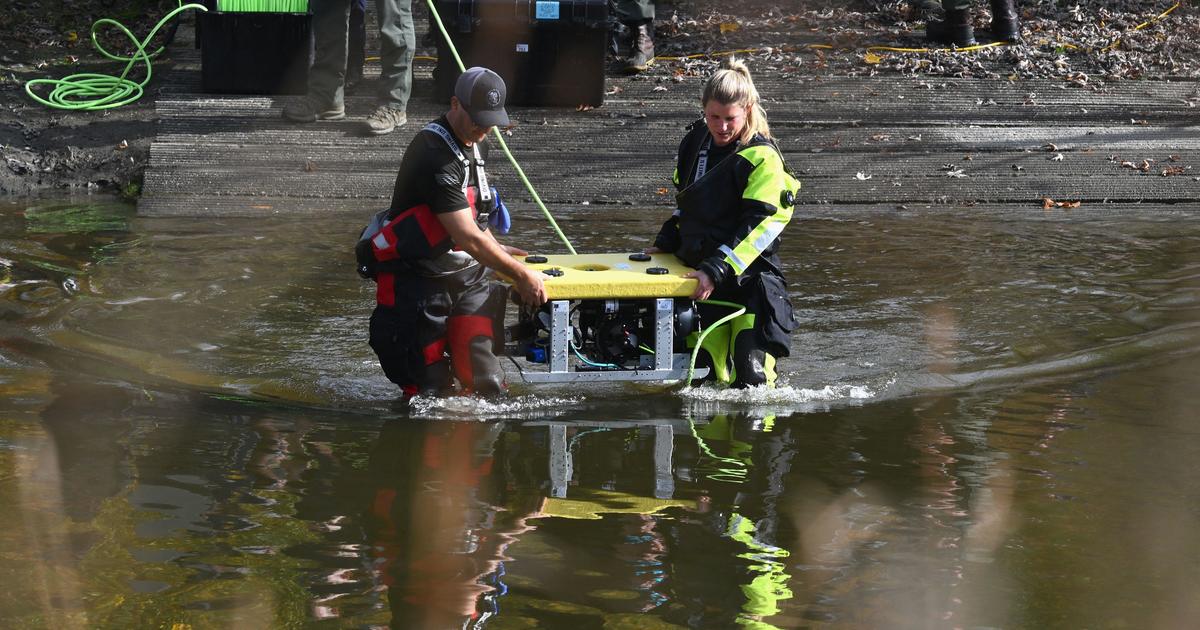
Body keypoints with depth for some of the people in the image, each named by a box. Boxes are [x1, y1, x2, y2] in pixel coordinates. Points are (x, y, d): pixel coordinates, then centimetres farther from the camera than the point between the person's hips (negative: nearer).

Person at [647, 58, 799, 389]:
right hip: (701, 277, 5)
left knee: (751, 378, -12)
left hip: (749, 278, -5)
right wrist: (665, 242, 13)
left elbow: (760, 225, -19)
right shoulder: (695, 142, 9)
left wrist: (716, 270, -26)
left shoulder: (762, 159, -13)